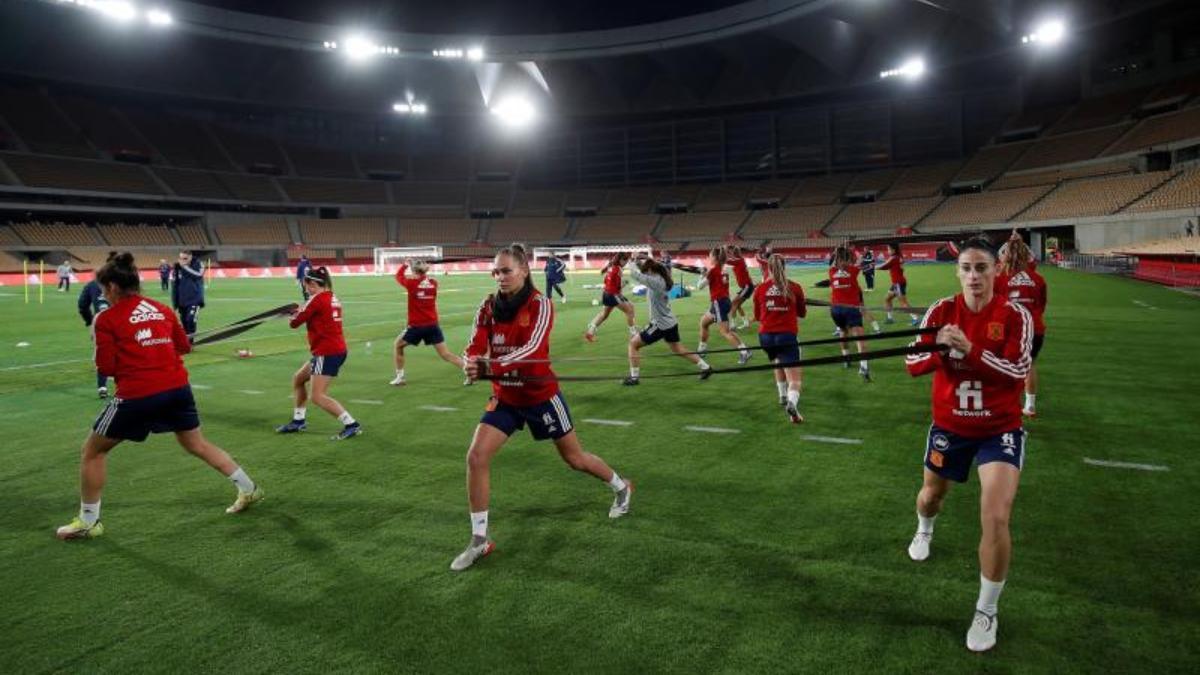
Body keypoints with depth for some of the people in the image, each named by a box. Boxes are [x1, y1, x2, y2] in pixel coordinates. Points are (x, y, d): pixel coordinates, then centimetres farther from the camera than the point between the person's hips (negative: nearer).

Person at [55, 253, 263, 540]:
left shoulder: (107, 318, -3)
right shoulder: (161, 309, 10)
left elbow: (106, 367, -5)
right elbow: (184, 346, 17)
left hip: (137, 395, -5)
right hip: (177, 388, 5)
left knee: (92, 451, 16)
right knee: (198, 444, 21)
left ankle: (88, 522, 22)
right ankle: (248, 489, 26)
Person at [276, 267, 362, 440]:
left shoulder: (317, 299, -14)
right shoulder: (333, 298, 11)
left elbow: (294, 323, -7)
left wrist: (295, 316, 14)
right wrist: (303, 312, 1)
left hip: (328, 353, -10)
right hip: (336, 349, 10)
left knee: (318, 397, -9)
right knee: (298, 379, 22)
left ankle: (351, 424, -12)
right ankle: (299, 421, 31)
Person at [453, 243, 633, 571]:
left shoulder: (540, 305, -18)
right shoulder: (488, 307, -4)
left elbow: (532, 348, -32)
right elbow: (477, 348, -13)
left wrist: (494, 365, -48)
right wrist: (472, 365, -38)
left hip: (541, 396, -4)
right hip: (505, 397, 4)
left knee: (574, 458, 12)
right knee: (476, 457, -10)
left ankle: (621, 487, 43)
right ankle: (480, 540, 4)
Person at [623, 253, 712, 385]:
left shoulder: (656, 281, -23)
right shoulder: (660, 279, 2)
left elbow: (636, 275, -26)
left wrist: (634, 263, -7)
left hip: (661, 325, -9)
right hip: (670, 323, 9)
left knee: (633, 343, 0)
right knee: (677, 349, 26)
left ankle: (634, 377, 2)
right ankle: (705, 367, 29)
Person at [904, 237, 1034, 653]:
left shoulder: (1015, 315, -14)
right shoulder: (941, 311, -8)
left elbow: (1018, 371, -25)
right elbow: (913, 364, -10)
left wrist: (971, 349, -38)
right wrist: (939, 349, -31)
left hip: (999, 430, -3)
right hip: (949, 425, 3)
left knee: (996, 518, -15)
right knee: (932, 493, 24)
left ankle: (986, 612, 6)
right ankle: (924, 532, 64)